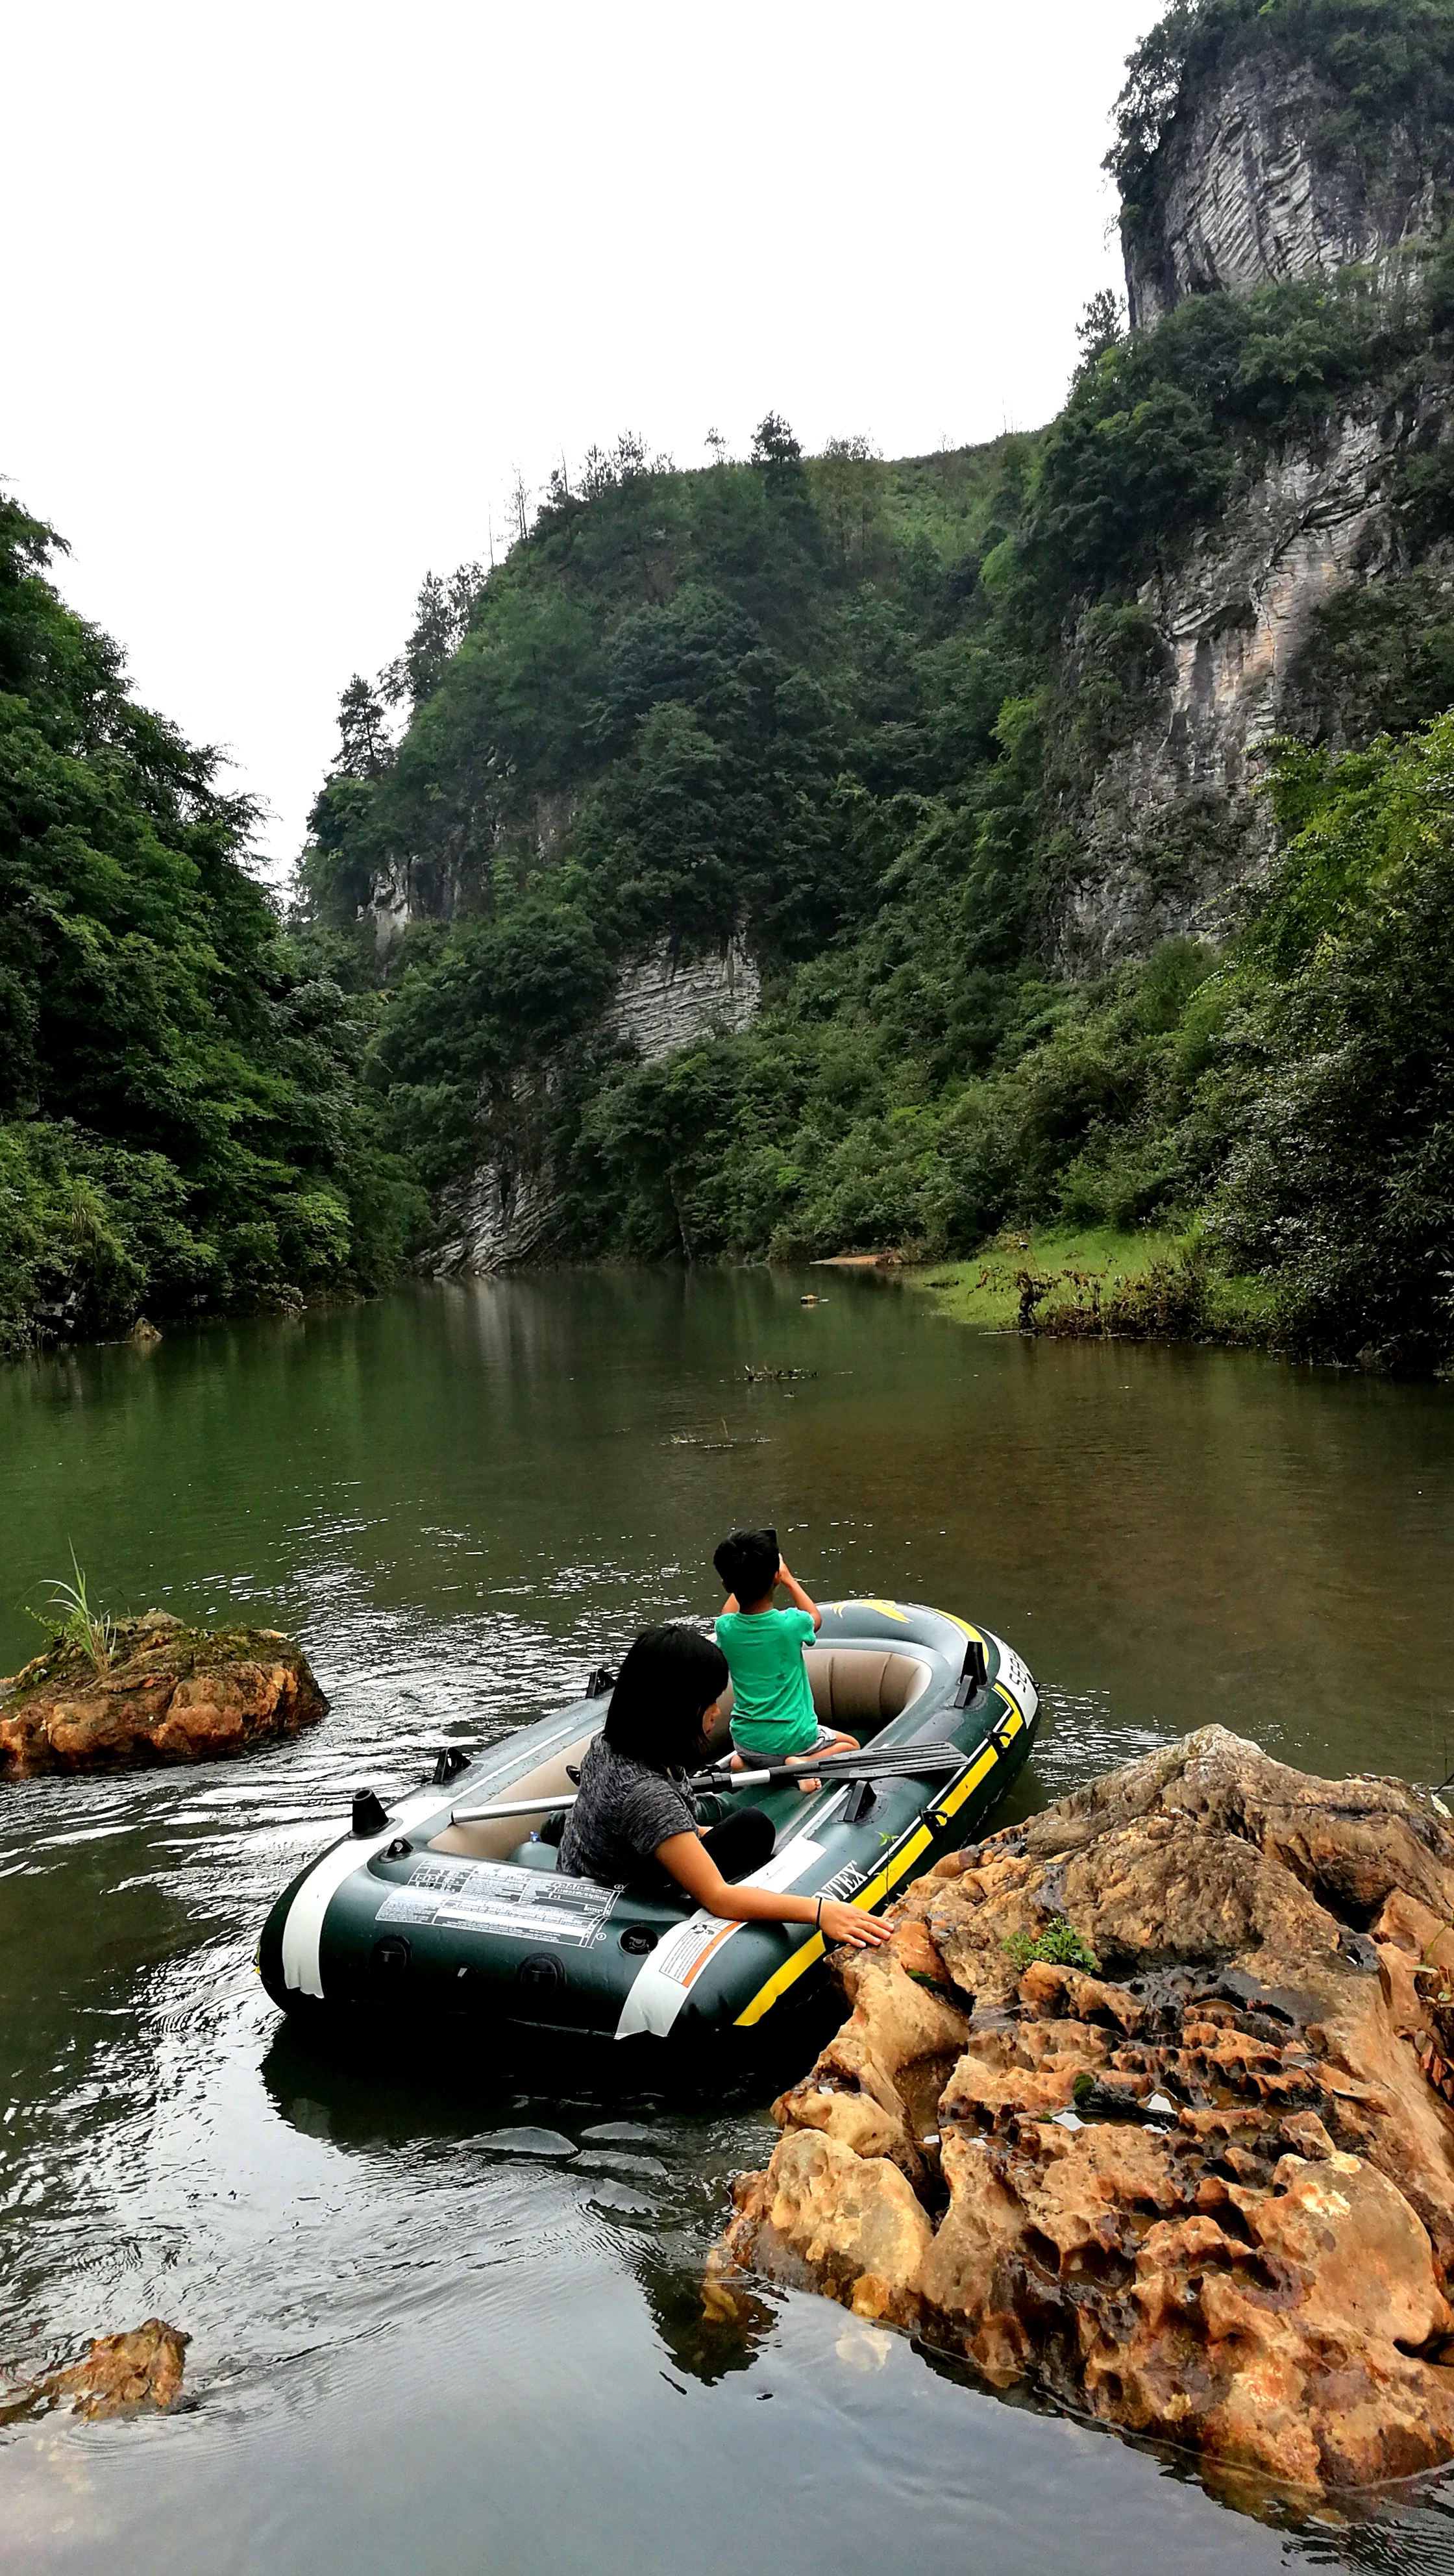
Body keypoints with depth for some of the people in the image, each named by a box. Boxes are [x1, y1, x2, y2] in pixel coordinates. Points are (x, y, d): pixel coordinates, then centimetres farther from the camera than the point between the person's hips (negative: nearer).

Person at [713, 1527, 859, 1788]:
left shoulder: (726, 1629, -13)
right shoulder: (790, 1624, -21)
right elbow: (816, 1618, 6)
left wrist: (742, 1581, 22)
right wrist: (789, 1580, 16)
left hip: (745, 1740, 4)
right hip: (793, 1740, -4)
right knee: (851, 1746, 21)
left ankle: (746, 1761, 7)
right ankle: (806, 1763, -5)